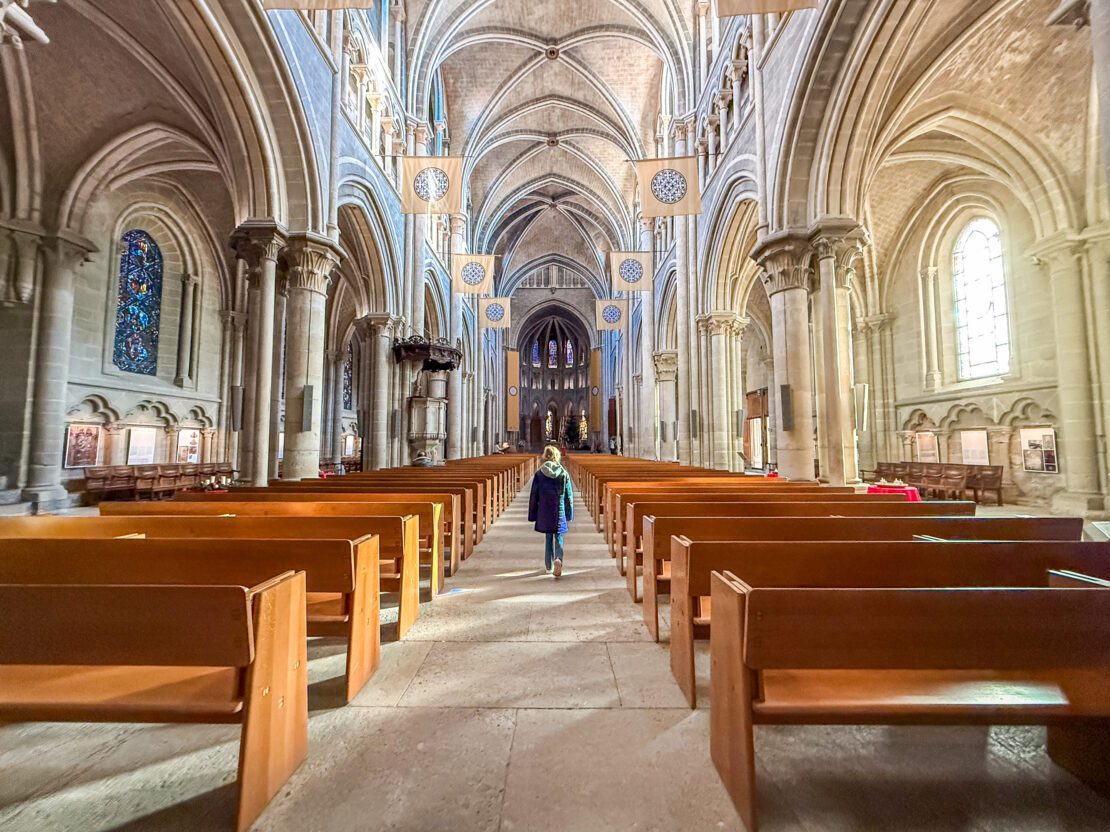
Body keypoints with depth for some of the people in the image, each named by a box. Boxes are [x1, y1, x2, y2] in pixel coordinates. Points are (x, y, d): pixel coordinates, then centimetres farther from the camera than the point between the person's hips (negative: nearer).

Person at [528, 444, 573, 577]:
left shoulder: (539, 474, -5)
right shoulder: (564, 473, -3)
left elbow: (534, 496, -2)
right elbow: (569, 496, 1)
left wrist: (532, 517, 6)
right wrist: (569, 515, 10)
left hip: (544, 512, 0)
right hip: (559, 512, 0)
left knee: (548, 538, 16)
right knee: (558, 538, 10)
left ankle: (549, 566, 25)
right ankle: (558, 559, -16)